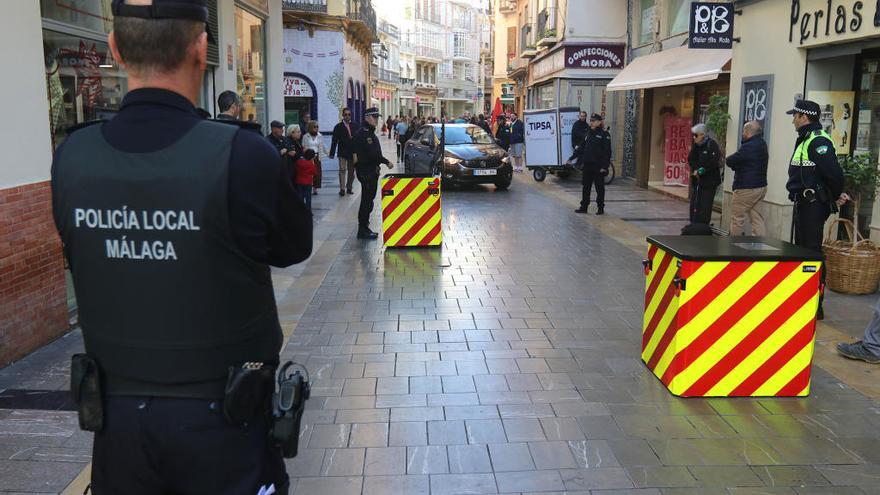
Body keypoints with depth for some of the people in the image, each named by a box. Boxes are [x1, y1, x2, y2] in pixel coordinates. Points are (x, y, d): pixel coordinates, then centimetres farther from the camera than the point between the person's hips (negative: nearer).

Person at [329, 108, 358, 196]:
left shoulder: (355, 126, 6)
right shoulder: (338, 127, -1)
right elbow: (334, 141, -3)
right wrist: (332, 153, -7)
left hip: (353, 152, 3)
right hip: (343, 153, -3)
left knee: (351, 171, 9)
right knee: (342, 170, -10)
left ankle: (349, 188, 20)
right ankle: (342, 189, -10)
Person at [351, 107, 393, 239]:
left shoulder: (370, 133, 18)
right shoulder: (362, 133, -16)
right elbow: (372, 154, -23)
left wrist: (385, 161, 8)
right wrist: (386, 161, -16)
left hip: (372, 171, 10)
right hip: (365, 171, -10)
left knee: (368, 199, 14)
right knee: (367, 201, -7)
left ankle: (364, 228, 22)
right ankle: (363, 230, -1)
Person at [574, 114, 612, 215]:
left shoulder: (604, 135, -7)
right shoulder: (589, 133, 12)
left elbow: (607, 152, -11)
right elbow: (582, 148, 17)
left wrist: (604, 166, -16)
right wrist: (581, 160, 11)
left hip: (598, 166, -6)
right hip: (587, 165, 6)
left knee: (599, 187, 4)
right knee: (586, 187, 9)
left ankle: (601, 208, 13)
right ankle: (584, 207, 16)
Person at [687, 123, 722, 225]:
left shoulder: (712, 144, -11)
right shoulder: (695, 146, 10)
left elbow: (714, 162, -20)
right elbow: (690, 159, 9)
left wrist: (701, 171, -19)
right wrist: (694, 170, -9)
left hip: (709, 182, -7)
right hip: (696, 180, 7)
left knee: (705, 206, -4)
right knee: (694, 205, 10)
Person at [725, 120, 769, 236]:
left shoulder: (748, 147, -20)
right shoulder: (762, 144, 11)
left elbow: (730, 161, -16)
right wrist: (737, 164, 3)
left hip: (746, 188, -9)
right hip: (761, 186, 9)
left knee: (737, 217, 3)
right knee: (756, 216, 11)